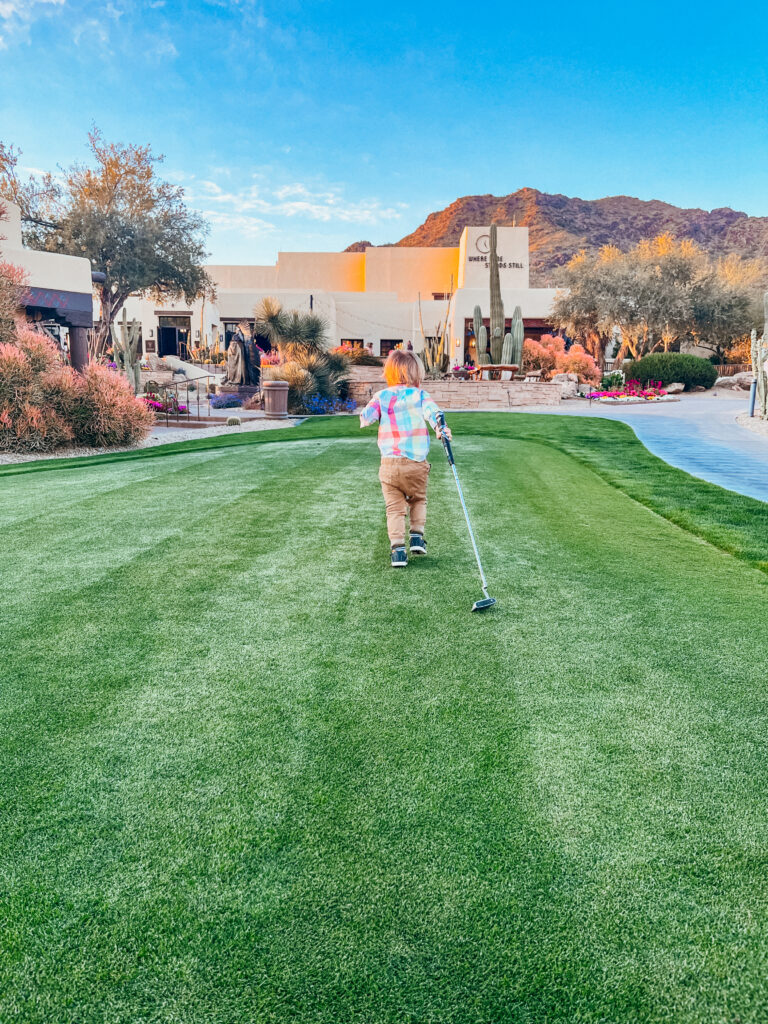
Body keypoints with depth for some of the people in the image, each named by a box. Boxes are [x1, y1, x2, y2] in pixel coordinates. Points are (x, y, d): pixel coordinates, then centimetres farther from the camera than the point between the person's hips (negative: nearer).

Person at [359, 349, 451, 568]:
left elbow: (365, 418, -1)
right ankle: (416, 536, 17)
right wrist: (439, 427, -33)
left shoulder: (381, 397, 5)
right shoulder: (419, 395, 2)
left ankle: (397, 548, -4)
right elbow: (431, 410, -17)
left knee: (394, 507, 5)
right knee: (418, 500, 24)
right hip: (416, 463, 0)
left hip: (390, 464, 0)